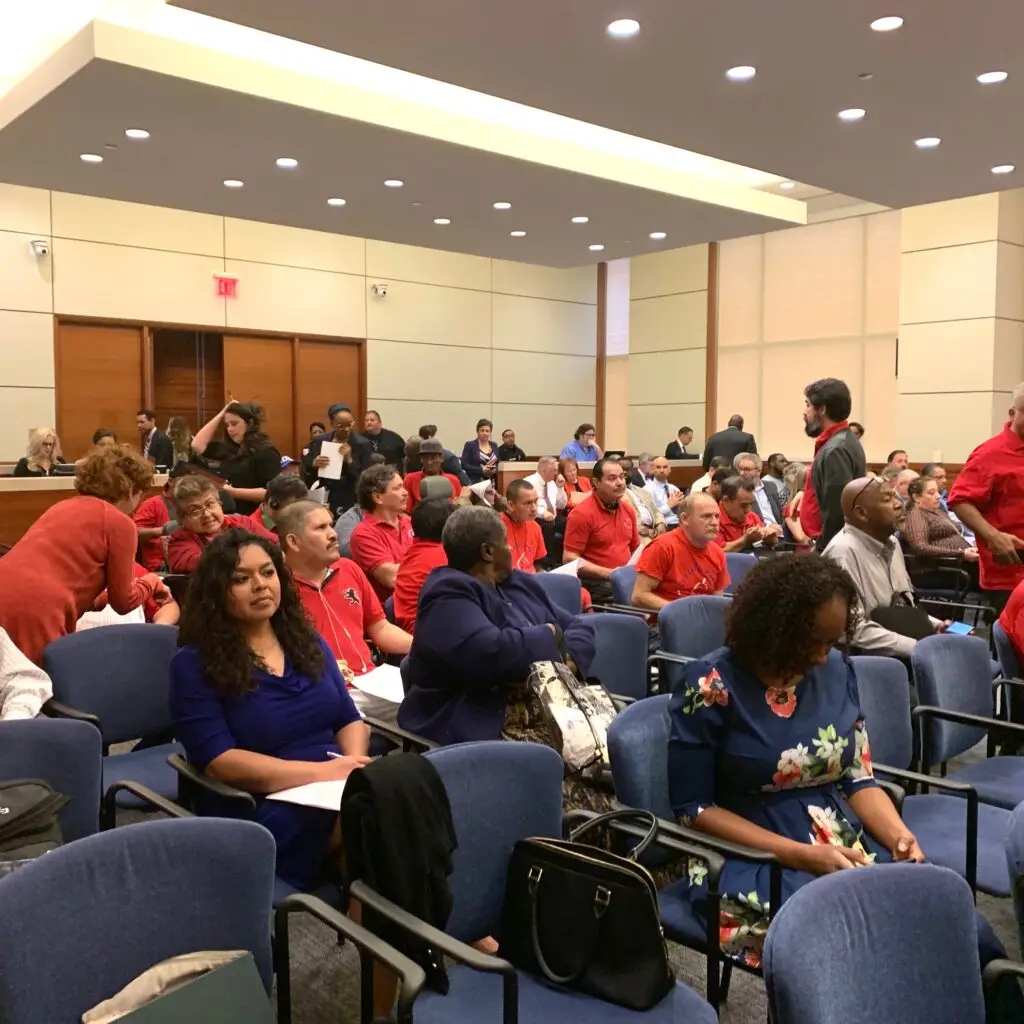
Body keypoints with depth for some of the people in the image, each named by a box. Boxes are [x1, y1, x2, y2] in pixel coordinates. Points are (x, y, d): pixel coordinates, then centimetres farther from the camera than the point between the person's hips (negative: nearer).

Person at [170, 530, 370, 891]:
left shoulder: (307, 642, 17)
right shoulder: (194, 665, 0)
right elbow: (218, 762, -10)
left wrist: (351, 766, -9)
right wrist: (324, 771, -16)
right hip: (263, 809, -5)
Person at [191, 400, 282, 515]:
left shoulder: (265, 451, -10)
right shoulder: (229, 448, 14)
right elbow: (197, 445, 12)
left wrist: (233, 492, -25)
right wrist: (221, 415, 10)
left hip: (252, 519, -7)